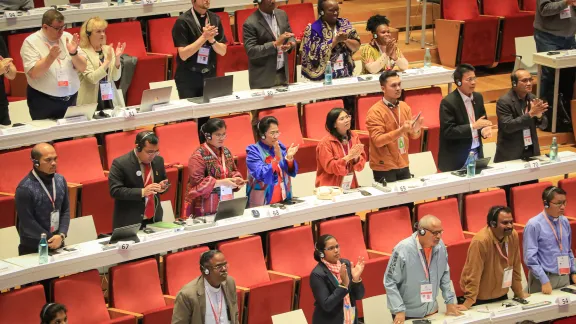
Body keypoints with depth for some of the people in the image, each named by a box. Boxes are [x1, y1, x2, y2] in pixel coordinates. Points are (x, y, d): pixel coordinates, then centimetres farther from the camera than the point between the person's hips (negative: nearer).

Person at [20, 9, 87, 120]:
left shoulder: (67, 37, 5)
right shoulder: (31, 42, -8)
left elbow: (82, 68, 3)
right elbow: (33, 73, -17)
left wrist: (73, 53, -14)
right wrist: (50, 57, -28)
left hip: (70, 99, 4)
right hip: (43, 101, -4)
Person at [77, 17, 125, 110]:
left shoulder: (108, 49, 6)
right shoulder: (82, 52, -8)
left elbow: (116, 77, 2)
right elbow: (92, 78, -18)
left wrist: (117, 58, -12)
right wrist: (108, 60, -24)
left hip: (109, 99, 4)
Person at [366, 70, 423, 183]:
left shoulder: (405, 107, 4)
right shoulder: (375, 112, -13)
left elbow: (411, 136, 9)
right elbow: (377, 140, -19)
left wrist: (415, 130, -14)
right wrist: (400, 130, -28)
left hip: (403, 165, 5)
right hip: (384, 168, -5)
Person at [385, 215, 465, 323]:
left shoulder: (440, 245, -4)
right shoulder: (403, 249, -19)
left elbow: (444, 274, 9)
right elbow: (390, 282, -14)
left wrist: (449, 301, 8)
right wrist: (399, 311, -18)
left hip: (432, 311, 5)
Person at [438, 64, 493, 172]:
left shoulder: (478, 97, 7)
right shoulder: (448, 102, -13)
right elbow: (448, 131, -18)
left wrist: (484, 130, -6)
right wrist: (473, 126, -23)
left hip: (477, 153, 6)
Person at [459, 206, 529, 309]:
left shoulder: (513, 236, -7)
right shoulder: (480, 241, -26)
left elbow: (515, 266, 3)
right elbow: (473, 274, -24)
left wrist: (519, 293, 10)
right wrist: (469, 302, -24)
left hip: (502, 296, 6)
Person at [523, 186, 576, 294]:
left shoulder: (565, 222, 7)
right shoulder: (534, 225, -14)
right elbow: (530, 257, -15)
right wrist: (544, 281, -18)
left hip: (564, 277, 6)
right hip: (543, 278, -6)